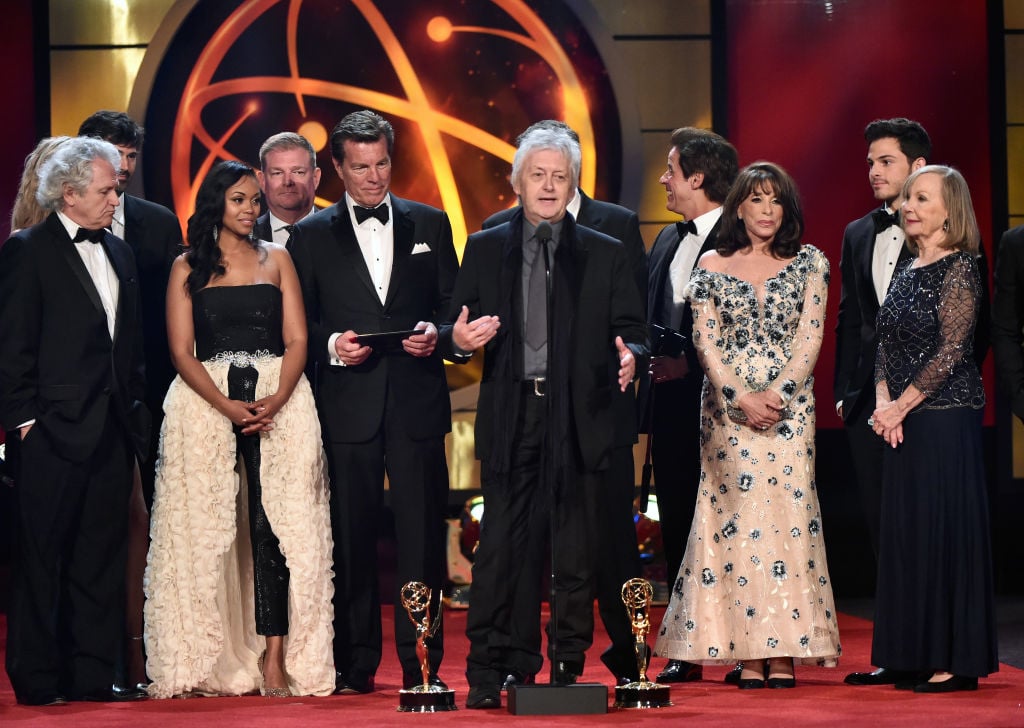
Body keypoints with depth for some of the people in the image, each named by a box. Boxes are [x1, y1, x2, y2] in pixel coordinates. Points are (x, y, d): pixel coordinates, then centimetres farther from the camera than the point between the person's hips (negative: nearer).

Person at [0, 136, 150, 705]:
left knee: (101, 556, 8)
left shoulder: (117, 252, 15)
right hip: (55, 430, -6)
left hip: (112, 431, 7)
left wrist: (135, 411, 11)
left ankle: (93, 674, 14)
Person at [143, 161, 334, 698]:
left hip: (278, 404, 0)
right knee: (206, 530, -4)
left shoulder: (277, 259, 13)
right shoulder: (188, 267, 9)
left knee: (274, 525, -9)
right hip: (204, 405, 0)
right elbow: (181, 352, 1)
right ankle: (206, 662, -1)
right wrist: (227, 406, -13)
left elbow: (297, 340, 7)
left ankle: (274, 657, -12)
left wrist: (275, 401, -11)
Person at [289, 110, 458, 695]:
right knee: (352, 537, 3)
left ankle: (422, 663, 3)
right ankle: (355, 663, 10)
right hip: (348, 405, 0)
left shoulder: (430, 224, 11)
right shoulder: (312, 235, 9)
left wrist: (436, 333, -9)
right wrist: (331, 343, -11)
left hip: (417, 402, 0)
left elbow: (452, 305, 12)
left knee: (422, 534, -2)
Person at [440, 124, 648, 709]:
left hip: (580, 419, 0)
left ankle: (568, 669, 10)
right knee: (503, 546, -4)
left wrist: (630, 357, -15)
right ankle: (488, 673, -2)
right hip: (510, 418, 0)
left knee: (577, 550, 2)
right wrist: (458, 339, -13)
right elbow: (457, 328, 10)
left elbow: (632, 331, 7)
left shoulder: (607, 255, 10)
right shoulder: (485, 250, 12)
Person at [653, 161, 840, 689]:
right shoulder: (712, 265, 7)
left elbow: (810, 337, 1)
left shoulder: (808, 263, 8)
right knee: (738, 512, -6)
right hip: (728, 404, 0)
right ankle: (748, 652, -5)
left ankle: (784, 651, -5)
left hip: (790, 404, 0)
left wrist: (779, 394, -11)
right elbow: (706, 341, 1)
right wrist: (742, 399, -10)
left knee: (786, 509, -6)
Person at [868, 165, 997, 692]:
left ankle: (956, 661, -1)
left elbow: (952, 351, -15)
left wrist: (902, 405, -13)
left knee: (944, 526, -6)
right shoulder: (907, 271, 14)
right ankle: (919, 655, 14)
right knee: (907, 531, 8)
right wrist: (882, 401, -2)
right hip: (904, 421, 8)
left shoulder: (959, 268, -10)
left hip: (946, 417, -8)